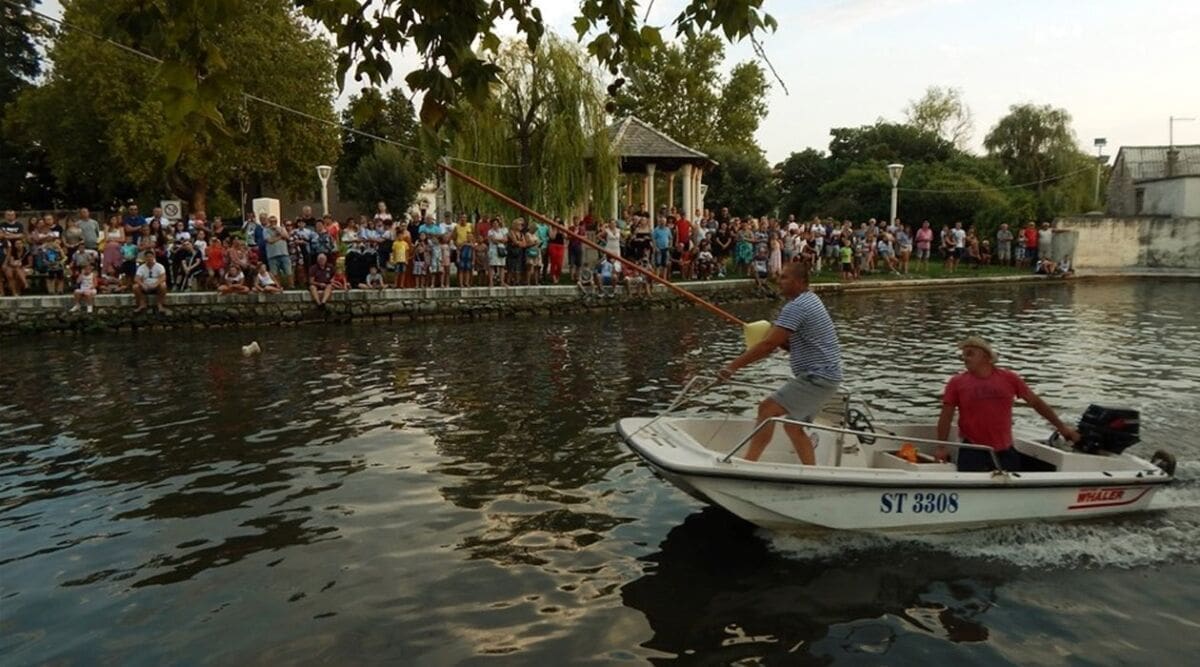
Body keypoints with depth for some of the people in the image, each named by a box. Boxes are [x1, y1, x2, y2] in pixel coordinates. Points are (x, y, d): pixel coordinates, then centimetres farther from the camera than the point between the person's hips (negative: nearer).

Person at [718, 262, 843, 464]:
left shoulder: (796, 307, -16)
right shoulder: (810, 300, 16)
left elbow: (768, 344, -23)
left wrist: (733, 366, -20)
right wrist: (780, 342, 1)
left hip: (817, 378, -11)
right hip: (823, 377, 11)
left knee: (767, 408, -16)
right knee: (793, 426, 16)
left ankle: (748, 462, -18)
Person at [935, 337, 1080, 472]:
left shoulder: (1009, 378, 3)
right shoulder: (957, 383, -2)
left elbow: (1036, 402, 11)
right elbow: (946, 416, -2)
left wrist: (1062, 427, 14)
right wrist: (942, 447, -8)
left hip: (1006, 451, 2)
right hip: (972, 452, -2)